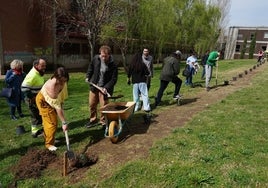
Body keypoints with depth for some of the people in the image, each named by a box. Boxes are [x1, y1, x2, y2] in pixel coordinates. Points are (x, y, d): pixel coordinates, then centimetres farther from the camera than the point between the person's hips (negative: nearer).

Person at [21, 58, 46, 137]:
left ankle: (39, 128, 37)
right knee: (35, 115, 1)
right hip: (32, 99, -9)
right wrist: (31, 98, -23)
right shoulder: (32, 75, -25)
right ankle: (36, 132, 15)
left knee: (40, 114, 20)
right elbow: (24, 87, -28)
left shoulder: (39, 73, 6)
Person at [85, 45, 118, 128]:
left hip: (104, 88, -4)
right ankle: (93, 120, 33)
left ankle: (103, 122, 21)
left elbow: (114, 79, -15)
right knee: (92, 104, 14)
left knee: (104, 106, 1)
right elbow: (91, 67, 14)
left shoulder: (113, 65, -18)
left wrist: (106, 88, -24)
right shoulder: (96, 59, -6)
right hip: (94, 86, 4)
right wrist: (88, 77, 8)